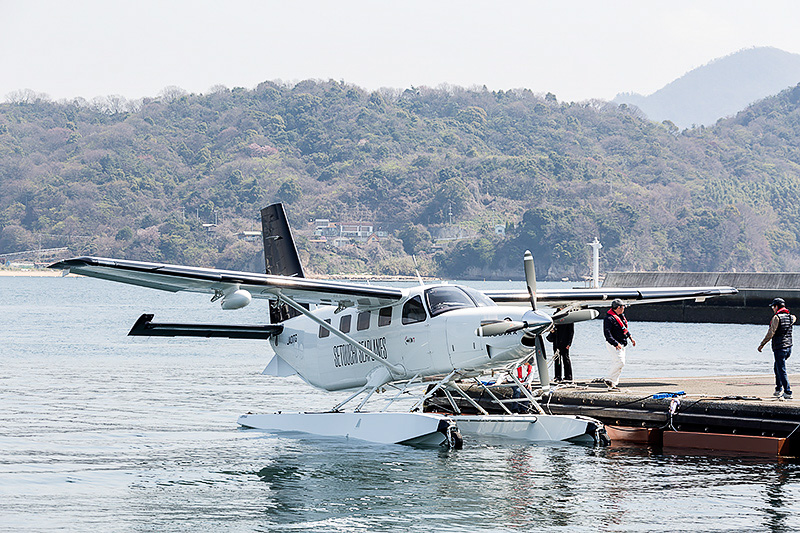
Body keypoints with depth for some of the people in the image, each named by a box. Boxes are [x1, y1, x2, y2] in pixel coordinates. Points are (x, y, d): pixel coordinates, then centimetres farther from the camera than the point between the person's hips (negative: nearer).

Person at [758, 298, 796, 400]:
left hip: (779, 348, -8)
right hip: (788, 347, 8)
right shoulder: (790, 317, 10)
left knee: (782, 371, -5)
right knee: (777, 368, 23)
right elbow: (794, 318, 37)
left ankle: (788, 393, -7)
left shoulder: (777, 317, -13)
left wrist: (762, 344, -11)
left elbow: (771, 333, -18)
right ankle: (779, 390, 21)